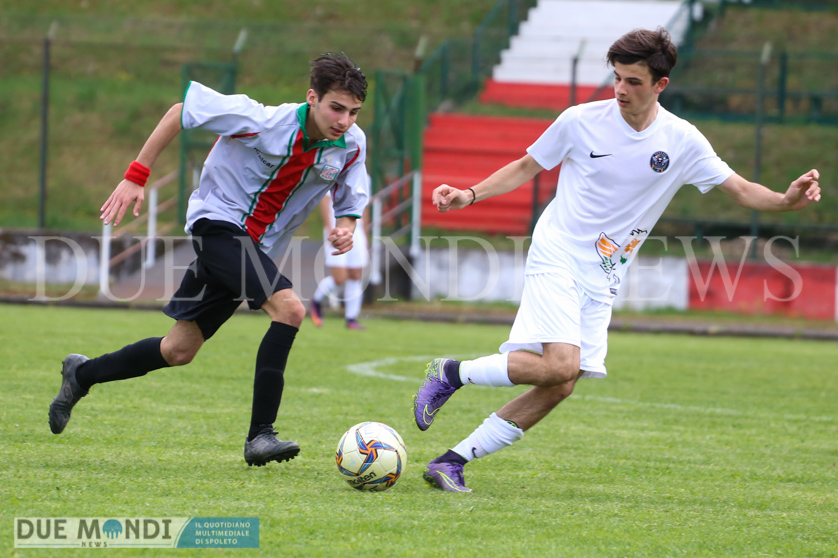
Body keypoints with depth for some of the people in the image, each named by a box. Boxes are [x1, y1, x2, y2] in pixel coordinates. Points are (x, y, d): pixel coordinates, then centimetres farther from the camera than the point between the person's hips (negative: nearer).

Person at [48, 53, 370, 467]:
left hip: (256, 246, 7)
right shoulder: (261, 121, -23)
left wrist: (345, 227, -18)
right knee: (289, 309, -27)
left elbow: (350, 203, 6)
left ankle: (82, 374, 35)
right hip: (220, 221, -7)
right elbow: (181, 110, -12)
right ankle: (260, 436, -24)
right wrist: (137, 175, -12)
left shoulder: (351, 145, -9)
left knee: (179, 351, 12)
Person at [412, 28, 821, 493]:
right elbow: (527, 167, 8)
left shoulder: (682, 142, -2)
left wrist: (786, 201, -20)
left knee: (558, 388, -5)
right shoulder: (580, 121, -6)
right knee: (560, 366, -24)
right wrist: (469, 196, -2)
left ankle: (453, 461, 3)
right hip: (556, 257, -4)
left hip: (602, 280, 4)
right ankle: (450, 374, -4)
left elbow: (740, 190, 0)